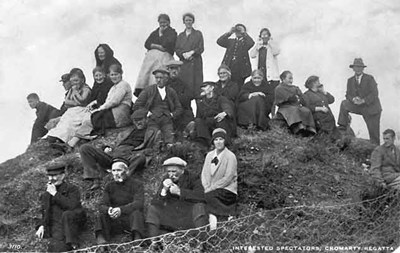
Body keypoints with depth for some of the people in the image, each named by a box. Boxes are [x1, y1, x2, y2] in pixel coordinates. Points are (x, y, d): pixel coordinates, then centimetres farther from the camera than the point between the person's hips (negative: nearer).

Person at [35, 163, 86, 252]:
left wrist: (55, 194, -12)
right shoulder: (47, 194, 19)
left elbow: (72, 206, -16)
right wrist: (42, 226, 6)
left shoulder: (72, 189, 2)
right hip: (56, 225, 1)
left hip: (73, 221, -1)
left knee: (66, 214, -39)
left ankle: (73, 244, -28)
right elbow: (45, 213, 26)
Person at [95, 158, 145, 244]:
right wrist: (108, 210, -26)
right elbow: (102, 205, 1)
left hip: (130, 218, -3)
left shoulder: (136, 184, -1)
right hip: (114, 221, 3)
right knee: (99, 214, -20)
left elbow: (138, 203, -17)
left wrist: (121, 210, -34)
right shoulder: (109, 186, 11)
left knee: (136, 213, -32)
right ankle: (101, 241, -37)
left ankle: (137, 239, -47)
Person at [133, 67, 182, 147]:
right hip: (152, 121, -2)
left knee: (170, 144, -17)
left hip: (167, 122, 2)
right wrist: (146, 113, 0)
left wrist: (172, 114, 6)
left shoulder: (171, 92, 17)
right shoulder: (148, 90, 10)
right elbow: (136, 106, 9)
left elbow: (179, 108, 24)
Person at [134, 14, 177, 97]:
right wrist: (158, 46, -5)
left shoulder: (172, 32, 11)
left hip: (164, 56, -4)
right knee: (144, 76, -12)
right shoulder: (155, 33, 25)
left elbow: (167, 44, -7)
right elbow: (146, 44, 10)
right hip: (151, 56, 4)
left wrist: (161, 34, 5)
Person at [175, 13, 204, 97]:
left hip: (195, 62, -2)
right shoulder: (180, 35, 20)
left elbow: (201, 48, 1)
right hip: (183, 63, 2)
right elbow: (176, 49, 10)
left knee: (195, 83, -10)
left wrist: (191, 53, -13)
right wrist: (183, 54, -10)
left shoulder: (198, 34, 11)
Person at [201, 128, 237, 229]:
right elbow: (204, 174, 11)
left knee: (210, 197, -26)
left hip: (227, 191, -5)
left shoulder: (230, 156, -5)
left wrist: (212, 188, -14)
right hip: (211, 190, 5)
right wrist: (207, 187, -7)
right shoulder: (209, 155, 14)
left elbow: (228, 178, -11)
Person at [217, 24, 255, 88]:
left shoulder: (245, 41, 9)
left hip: (240, 69, -3)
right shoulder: (230, 41, 19)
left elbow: (251, 43, -14)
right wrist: (229, 33, 1)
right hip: (228, 68, 3)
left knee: (238, 87, -4)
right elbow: (219, 42, 5)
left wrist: (243, 33, -6)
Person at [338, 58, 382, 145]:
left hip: (371, 108, -4)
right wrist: (353, 99, -20)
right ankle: (343, 125, -15)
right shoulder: (350, 80, 6)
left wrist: (363, 100, -27)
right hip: (359, 107, 4)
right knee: (344, 104, -17)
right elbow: (348, 94, 4)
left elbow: (374, 93, -15)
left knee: (374, 133, -3)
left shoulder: (369, 78, -8)